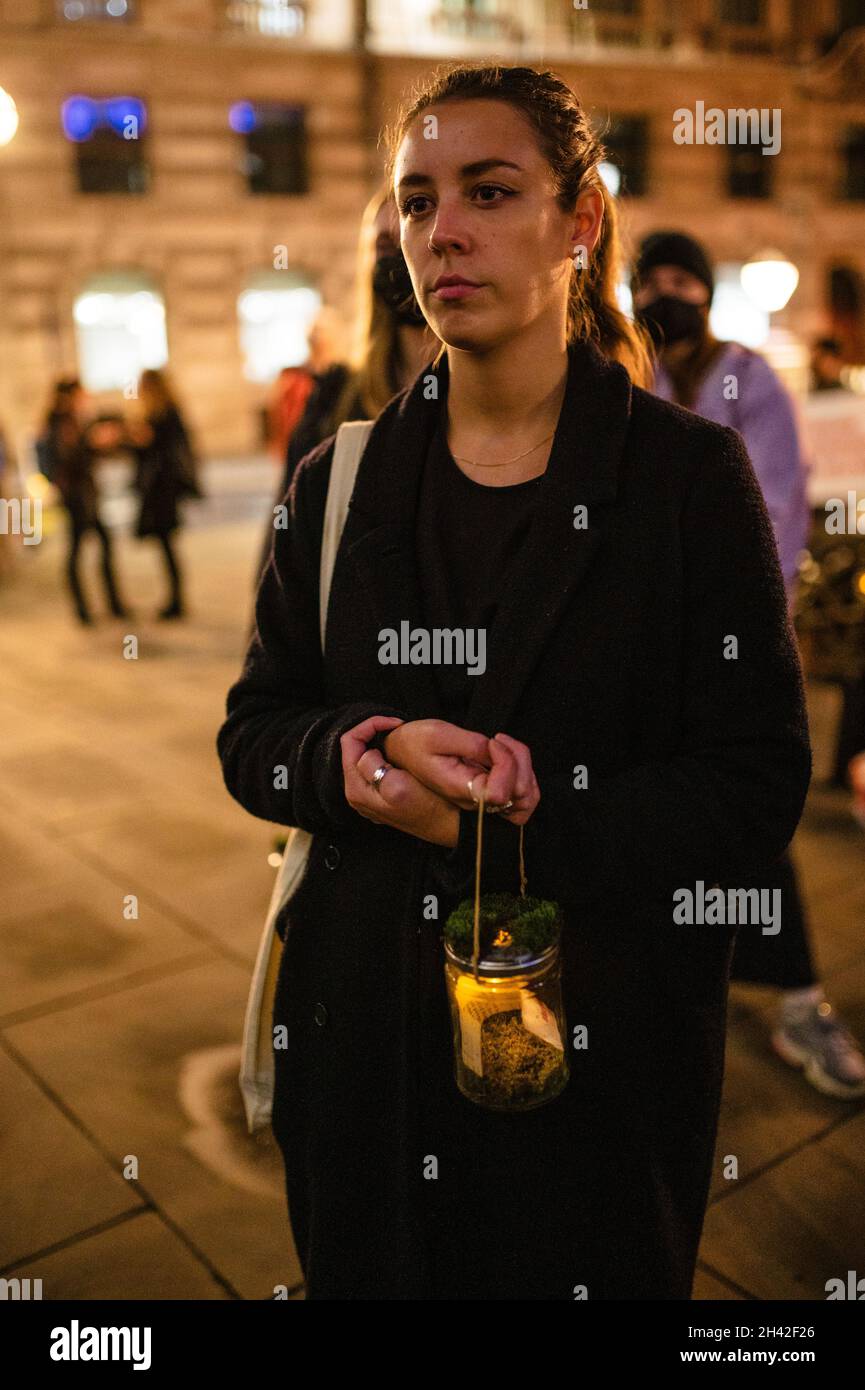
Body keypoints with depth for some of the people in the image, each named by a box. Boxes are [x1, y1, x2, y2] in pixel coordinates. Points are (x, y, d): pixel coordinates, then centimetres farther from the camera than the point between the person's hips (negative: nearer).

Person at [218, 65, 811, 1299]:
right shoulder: (337, 481, 2)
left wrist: (483, 830, -18)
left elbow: (758, 786, -11)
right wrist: (376, 749, -17)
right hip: (368, 1037, 3)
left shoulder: (691, 475, -7)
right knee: (365, 1269, 21)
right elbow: (252, 737, 5)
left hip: (602, 1045, -2)